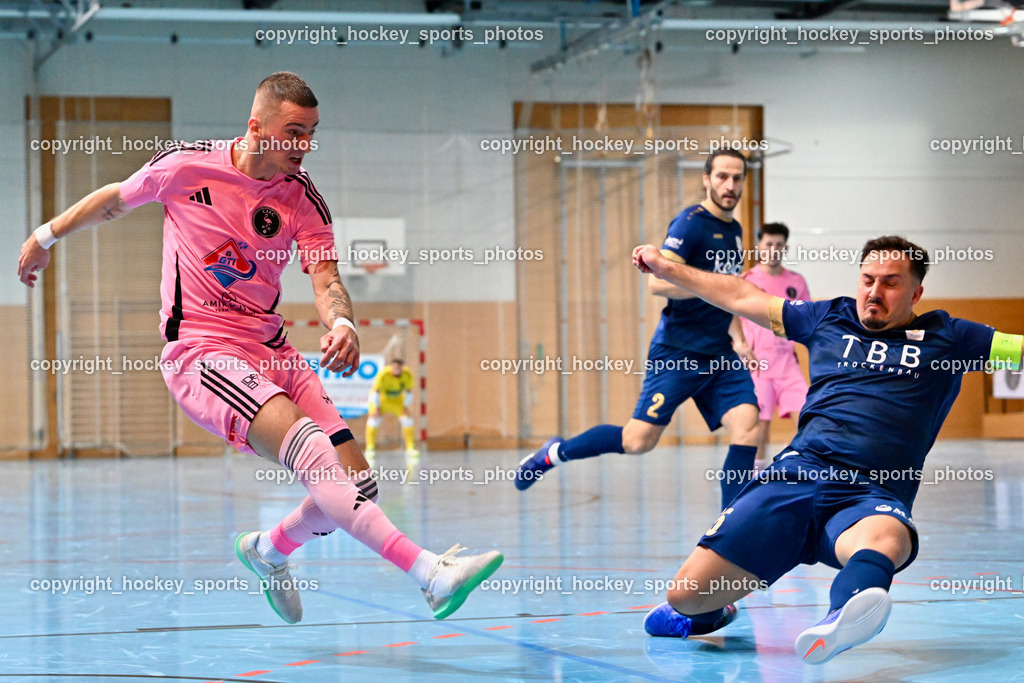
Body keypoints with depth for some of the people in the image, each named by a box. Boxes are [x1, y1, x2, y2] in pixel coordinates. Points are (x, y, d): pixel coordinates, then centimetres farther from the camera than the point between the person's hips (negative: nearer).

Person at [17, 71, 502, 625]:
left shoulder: (303, 198, 2)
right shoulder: (187, 165, -6)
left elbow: (324, 276, -7)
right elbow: (116, 199, 12)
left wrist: (341, 323, -30)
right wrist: (46, 236, 24)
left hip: (270, 354, 5)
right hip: (199, 352, -5)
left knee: (358, 484, -5)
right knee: (308, 447, -29)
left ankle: (267, 551, 27)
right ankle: (430, 573, -43)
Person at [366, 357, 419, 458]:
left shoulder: (407, 374, -21)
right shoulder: (383, 374, -33)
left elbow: (409, 392, -8)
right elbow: (376, 391, -25)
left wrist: (405, 407, -9)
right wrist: (376, 408, -24)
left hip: (397, 399, 3)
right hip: (381, 397, -3)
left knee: (407, 419, -9)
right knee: (374, 418, -21)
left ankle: (410, 448, 1)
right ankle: (370, 448, -17)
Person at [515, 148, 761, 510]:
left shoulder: (734, 231, 16)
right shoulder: (691, 222, -9)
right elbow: (658, 282, -21)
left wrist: (737, 340, 20)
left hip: (720, 356, 7)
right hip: (678, 350, -7)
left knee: (747, 422, -13)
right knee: (638, 440, -10)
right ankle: (555, 452, 13)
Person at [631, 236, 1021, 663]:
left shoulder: (946, 337, 17)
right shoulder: (829, 319, 22)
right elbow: (742, 297, 31)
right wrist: (666, 268, 35)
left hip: (872, 496, -3)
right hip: (797, 477, 3)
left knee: (885, 538, -43)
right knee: (687, 594, -8)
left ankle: (841, 621, -75)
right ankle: (708, 612, 29)